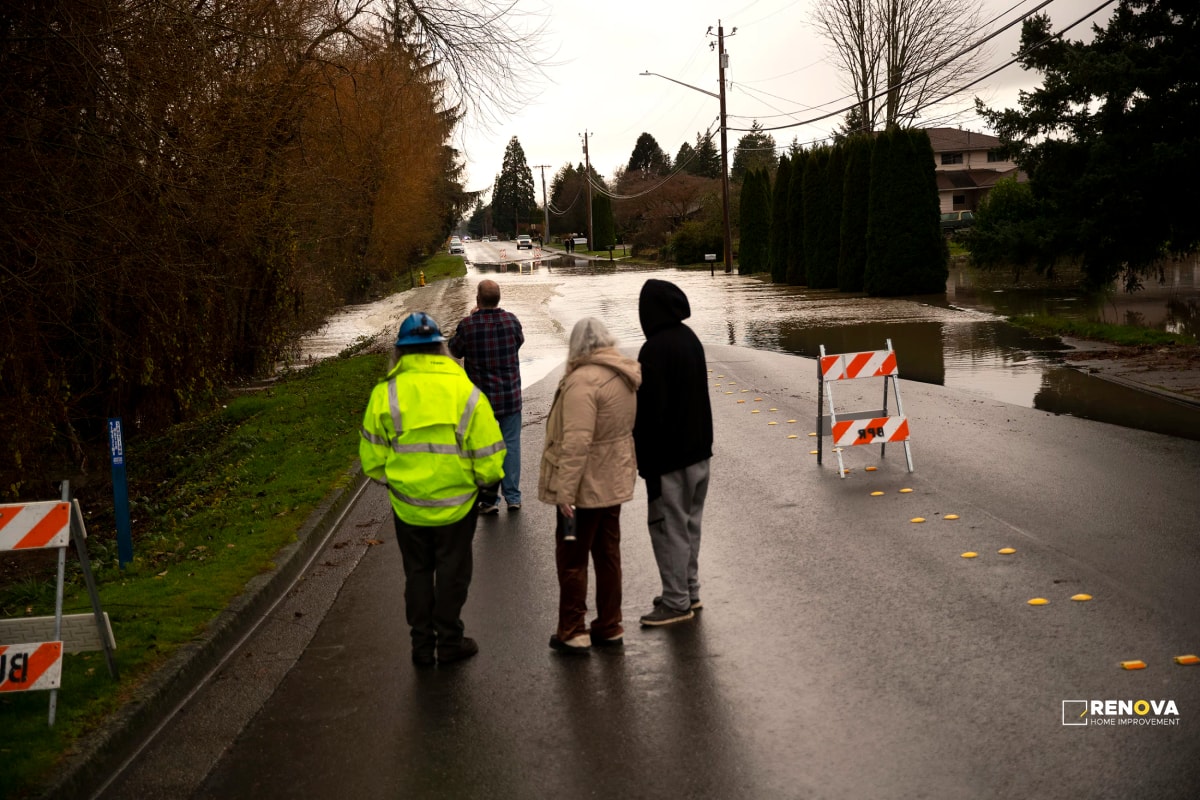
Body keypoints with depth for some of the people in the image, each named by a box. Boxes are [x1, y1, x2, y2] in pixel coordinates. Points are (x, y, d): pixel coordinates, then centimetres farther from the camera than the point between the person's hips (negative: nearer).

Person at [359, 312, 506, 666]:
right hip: (457, 501, -1)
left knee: (417, 572, 17)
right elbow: (488, 452, -9)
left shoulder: (385, 393, -8)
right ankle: (449, 640, 23)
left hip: (407, 503, 1)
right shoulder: (466, 392, -10)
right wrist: (487, 482, 10)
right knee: (452, 571, 15)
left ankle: (422, 644, 24)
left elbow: (372, 457, -3)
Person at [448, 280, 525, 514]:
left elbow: (455, 350, 2)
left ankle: (490, 499, 9)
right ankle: (513, 497, 16)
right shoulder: (511, 320, -8)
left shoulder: (468, 326, -16)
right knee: (511, 445, 11)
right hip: (510, 396, 2)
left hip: (482, 398, -2)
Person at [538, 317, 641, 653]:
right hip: (614, 481, 8)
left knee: (571, 557, 4)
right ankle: (609, 627, 24)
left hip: (585, 486, -8)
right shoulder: (623, 375, 5)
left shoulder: (583, 380, -22)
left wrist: (565, 491, -26)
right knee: (608, 554, 16)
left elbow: (576, 442, -28)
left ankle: (572, 632, 11)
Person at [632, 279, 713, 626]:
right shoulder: (690, 338, 6)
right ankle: (689, 590, 28)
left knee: (669, 526, 1)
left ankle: (677, 601, 7)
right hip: (698, 450, 9)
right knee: (689, 523, 18)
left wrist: (645, 459, -15)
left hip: (669, 456, -9)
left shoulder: (654, 350, -21)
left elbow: (649, 410, -22)